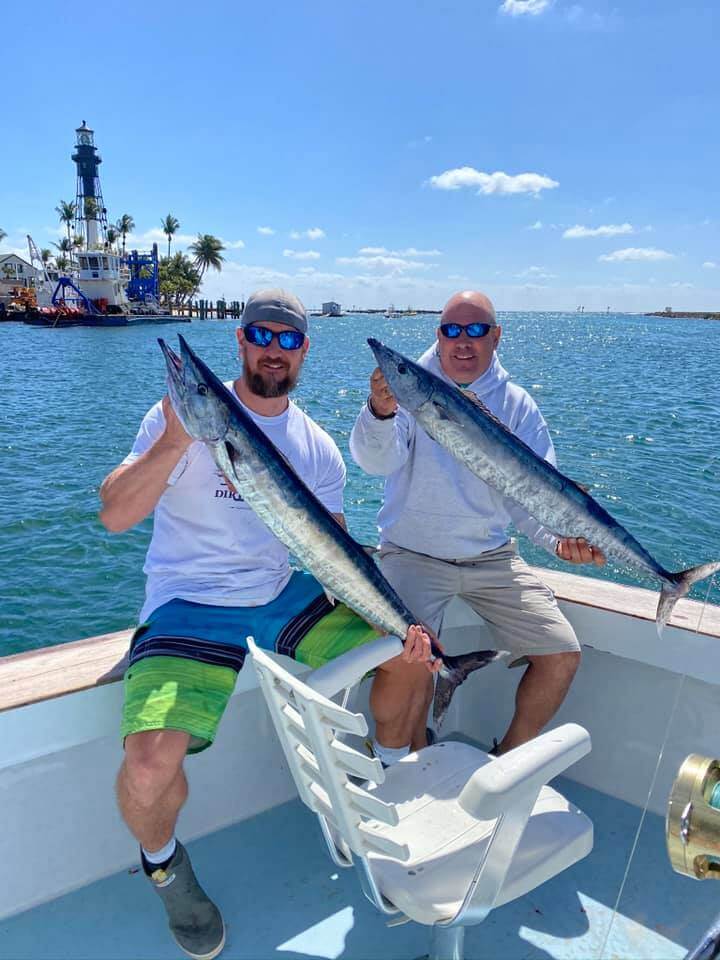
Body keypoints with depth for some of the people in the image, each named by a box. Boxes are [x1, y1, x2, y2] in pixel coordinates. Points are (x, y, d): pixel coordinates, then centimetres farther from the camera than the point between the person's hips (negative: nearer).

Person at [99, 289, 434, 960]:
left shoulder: (318, 448, 5)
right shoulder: (185, 415, -9)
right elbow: (113, 515, -17)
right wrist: (176, 441, -32)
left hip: (281, 598, 5)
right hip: (189, 607, -5)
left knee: (409, 646, 2)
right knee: (150, 761, -27)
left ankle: (393, 776, 30)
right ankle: (161, 861, 11)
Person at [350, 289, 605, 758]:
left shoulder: (517, 404, 2)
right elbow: (376, 459, -23)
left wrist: (559, 538, -25)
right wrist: (380, 413, -45)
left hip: (492, 556, 4)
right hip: (414, 554, -3)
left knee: (563, 656, -2)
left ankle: (511, 755, 23)